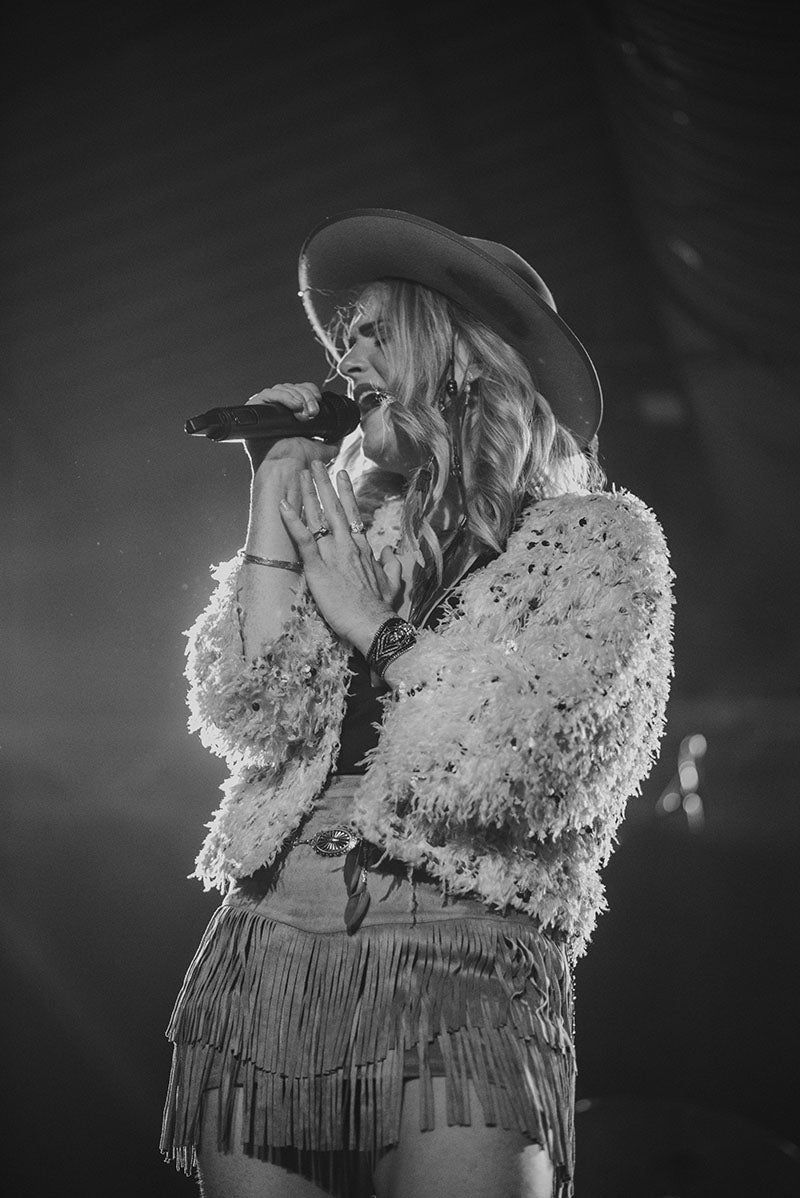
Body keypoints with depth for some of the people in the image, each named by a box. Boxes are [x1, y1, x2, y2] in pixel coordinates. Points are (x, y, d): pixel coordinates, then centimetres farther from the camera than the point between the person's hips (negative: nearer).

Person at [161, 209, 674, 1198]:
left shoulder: (598, 537, 5)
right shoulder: (348, 529, 18)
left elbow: (521, 768, -6)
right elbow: (244, 715, 3)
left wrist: (367, 618, 2)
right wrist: (276, 487, 7)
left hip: (462, 972, -4)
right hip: (265, 957, 4)